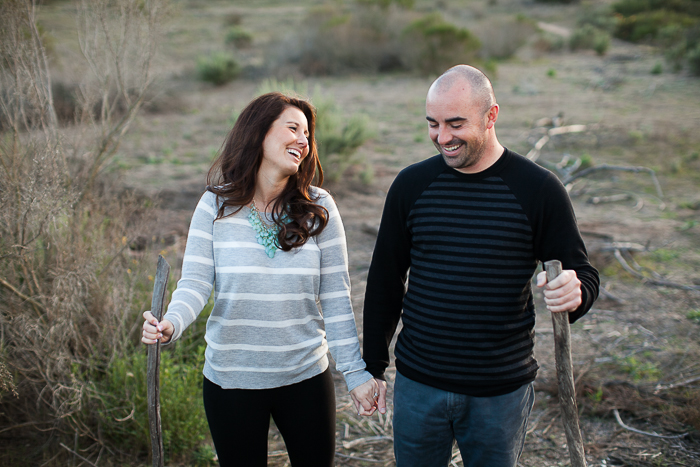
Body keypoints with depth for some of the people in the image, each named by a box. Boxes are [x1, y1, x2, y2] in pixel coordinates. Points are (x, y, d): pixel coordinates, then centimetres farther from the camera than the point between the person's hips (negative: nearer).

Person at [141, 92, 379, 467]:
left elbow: (335, 296, -4)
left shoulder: (318, 207, -4)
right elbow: (196, 282, -10)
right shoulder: (216, 205, -6)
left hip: (306, 378, 1)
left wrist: (355, 372, -6)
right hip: (231, 380, 0)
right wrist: (171, 323, -32)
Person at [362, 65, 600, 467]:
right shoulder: (412, 185, -1)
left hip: (502, 392, -1)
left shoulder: (539, 189, -8)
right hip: (419, 384, 2)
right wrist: (374, 367, 9)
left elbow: (583, 275, -2)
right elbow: (385, 282, 7)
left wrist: (575, 292, -27)